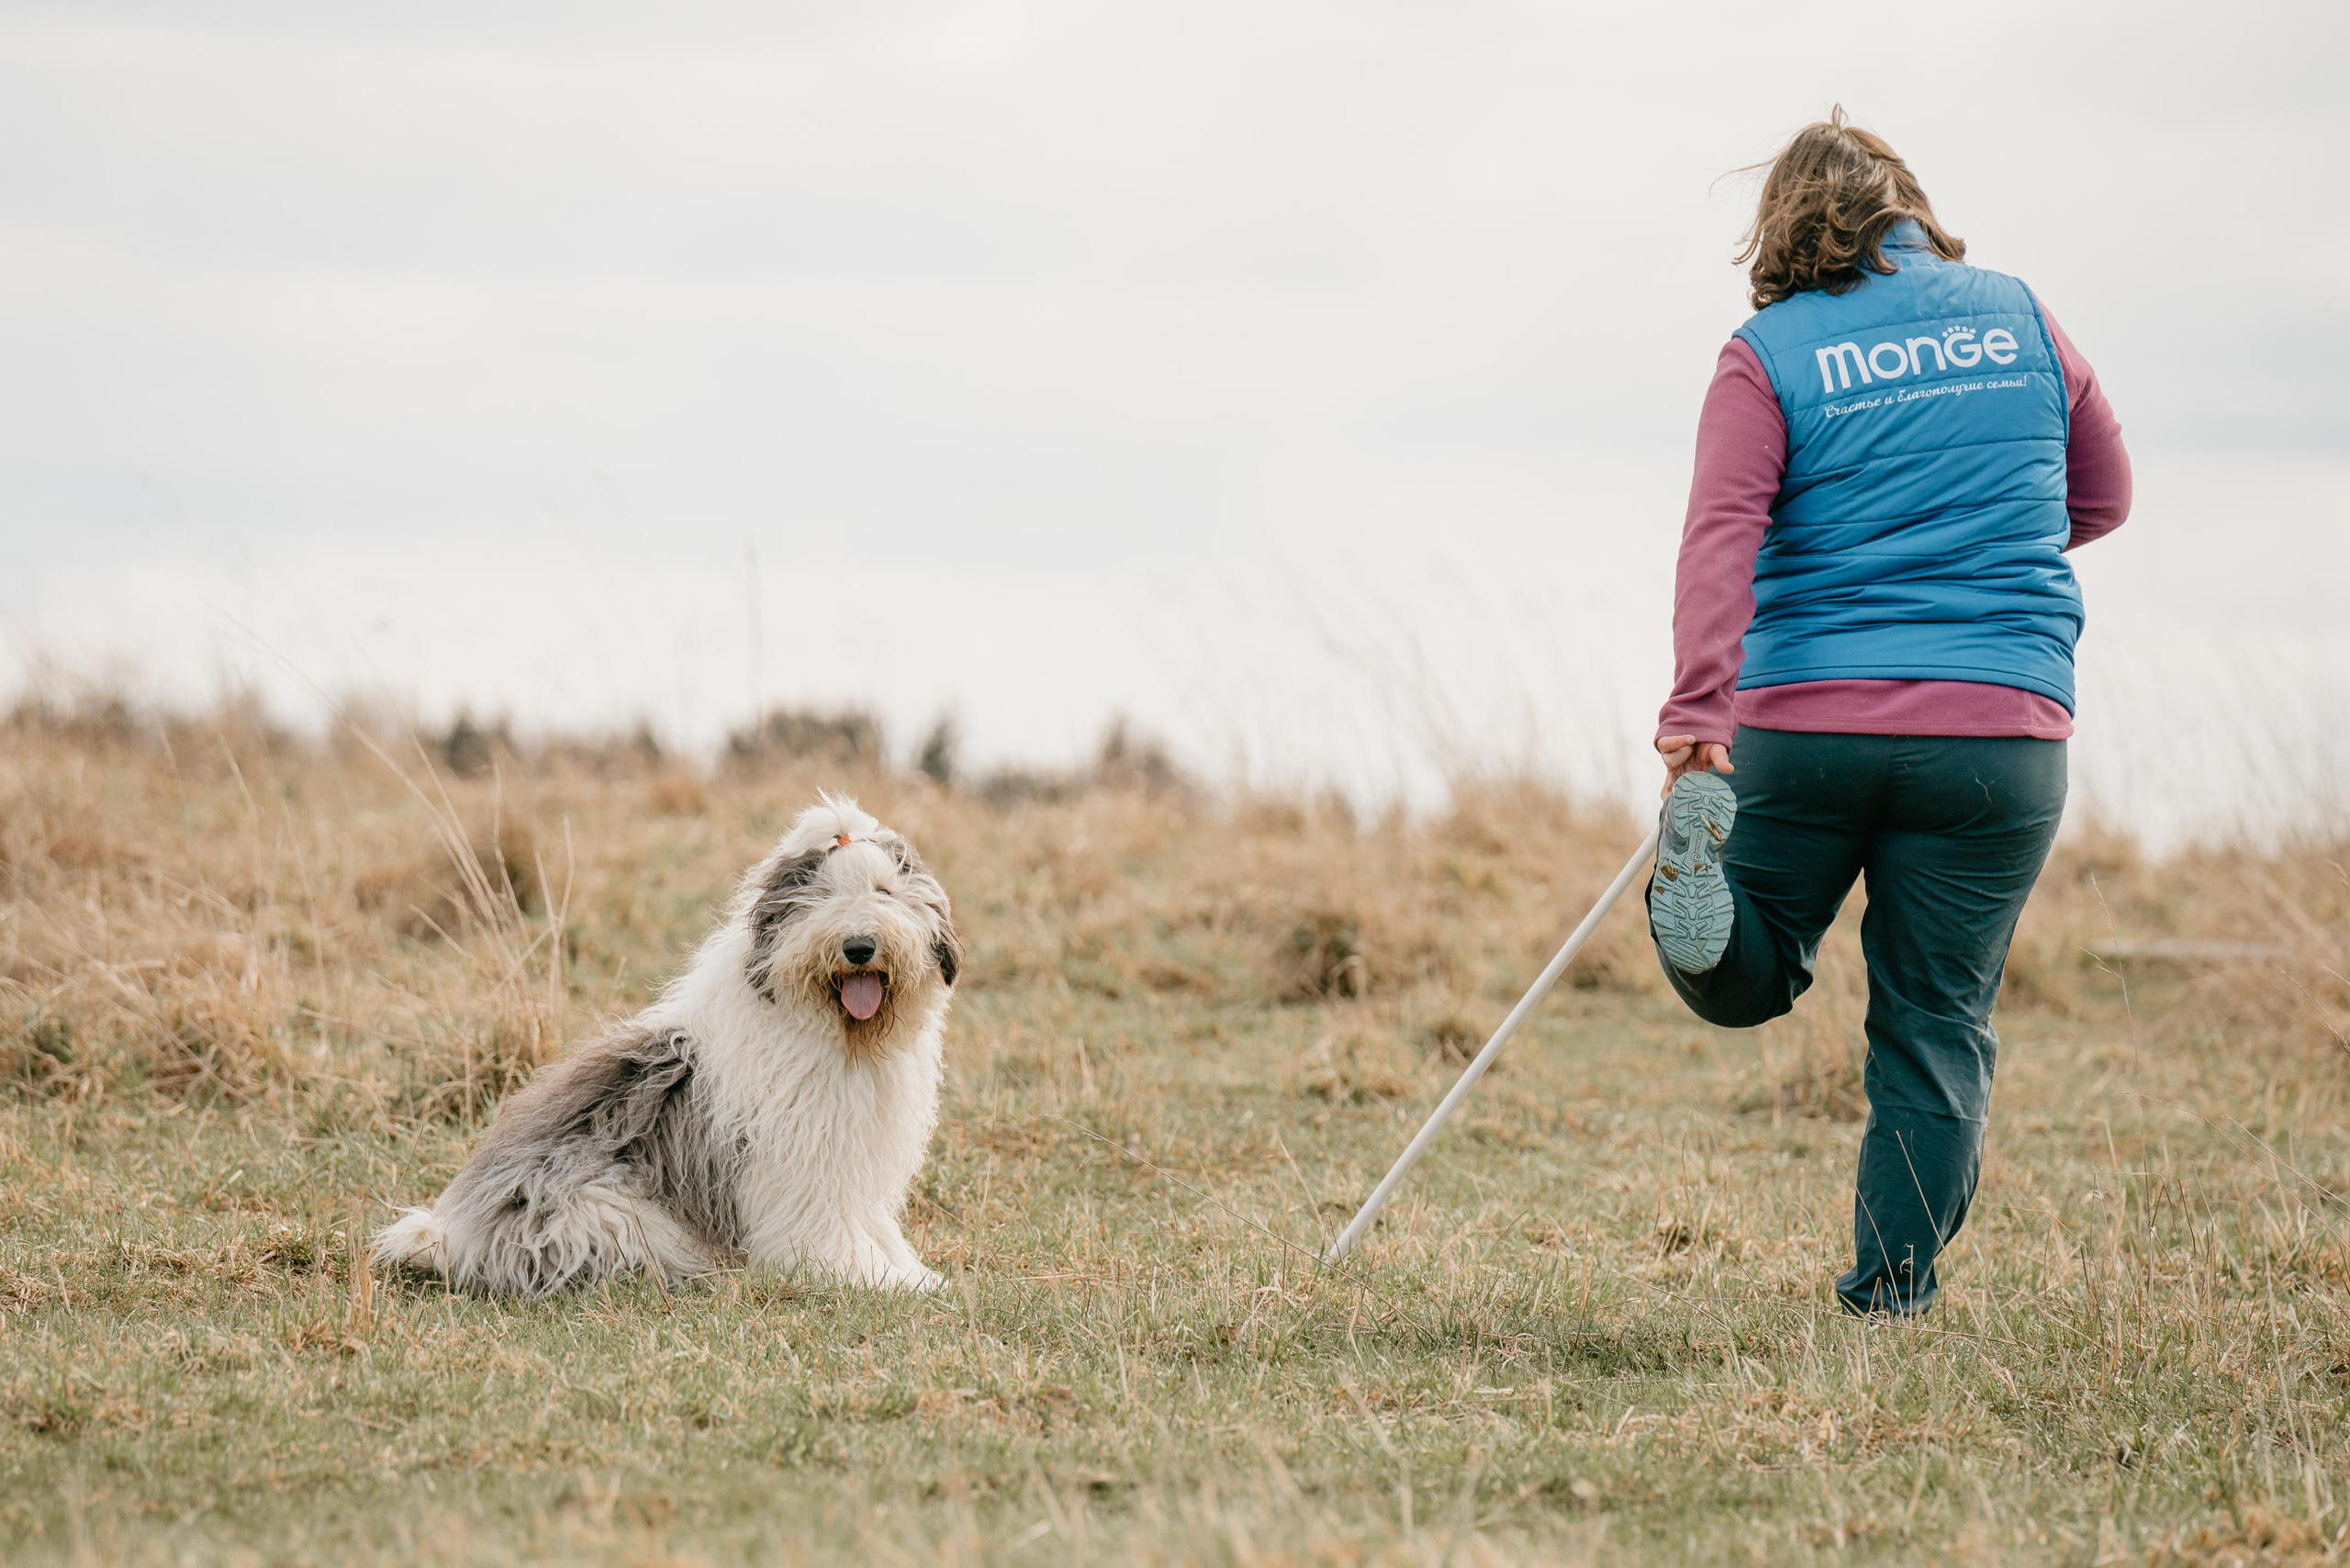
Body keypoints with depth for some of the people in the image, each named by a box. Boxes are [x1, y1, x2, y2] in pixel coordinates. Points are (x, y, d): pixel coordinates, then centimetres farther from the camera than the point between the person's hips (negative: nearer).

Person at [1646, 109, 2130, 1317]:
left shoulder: (1768, 355, 0)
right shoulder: (2019, 320, 9)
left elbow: (1720, 536, -13)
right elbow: (2101, 498, 21)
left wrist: (1696, 718, -19)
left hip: (1809, 719, -1)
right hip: (2003, 724, 1)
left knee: (1749, 981, 16)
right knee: (1939, 1023, 10)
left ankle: (1706, 901, -17)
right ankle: (1892, 1286, 8)